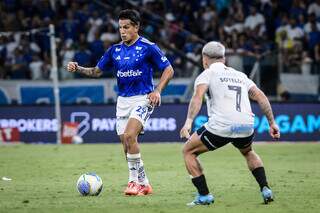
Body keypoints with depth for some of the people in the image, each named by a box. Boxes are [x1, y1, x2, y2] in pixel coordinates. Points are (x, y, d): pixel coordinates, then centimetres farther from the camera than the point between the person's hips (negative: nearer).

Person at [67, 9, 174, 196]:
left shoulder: (148, 47, -8)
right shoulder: (115, 50, 8)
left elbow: (168, 70, -5)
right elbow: (97, 71, 16)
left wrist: (157, 91, -16)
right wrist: (78, 69, -1)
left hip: (143, 99, -6)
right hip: (123, 100, 6)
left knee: (129, 135, -23)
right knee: (127, 144, 4)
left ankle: (134, 181, -13)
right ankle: (144, 184, 16)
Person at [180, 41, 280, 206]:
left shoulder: (207, 74, 10)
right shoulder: (240, 75, 25)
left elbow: (198, 96, -10)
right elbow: (261, 97, 16)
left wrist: (188, 122, -21)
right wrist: (272, 123, 18)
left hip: (220, 127, -5)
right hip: (246, 127, 5)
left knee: (188, 151, 17)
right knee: (248, 152, 37)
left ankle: (204, 196, 8)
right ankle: (265, 190, 20)